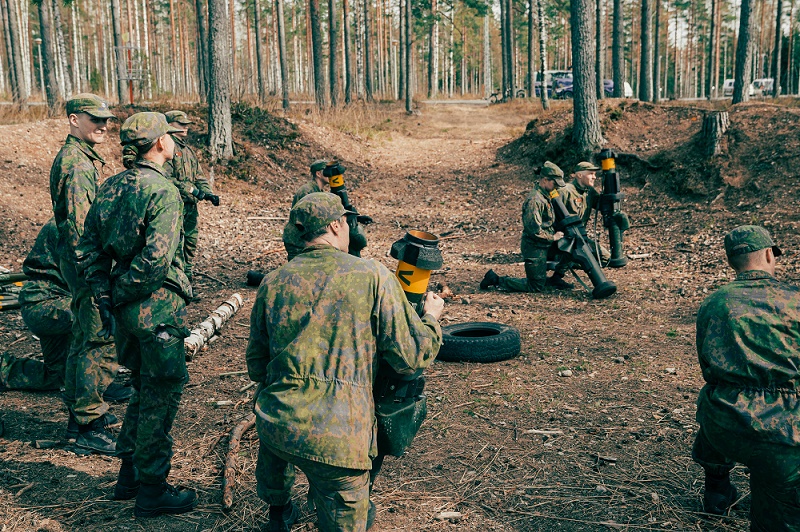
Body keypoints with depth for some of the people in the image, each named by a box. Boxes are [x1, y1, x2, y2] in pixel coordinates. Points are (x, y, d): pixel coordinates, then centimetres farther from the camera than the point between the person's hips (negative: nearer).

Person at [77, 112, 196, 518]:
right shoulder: (163, 192, -16)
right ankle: (151, 491, 15)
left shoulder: (110, 187, 8)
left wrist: (106, 299, 6)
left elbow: (88, 251, 8)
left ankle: (128, 475, 32)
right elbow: (156, 258, -25)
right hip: (156, 307, -8)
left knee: (143, 390, 22)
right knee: (160, 396, 4)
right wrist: (123, 295, -12)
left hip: (123, 309, 8)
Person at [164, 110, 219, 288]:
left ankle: (188, 278, 24)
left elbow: (199, 176, 18)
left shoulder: (188, 150, 20)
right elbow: (167, 178, -19)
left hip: (191, 206, 9)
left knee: (191, 242, 14)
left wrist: (209, 193, 1)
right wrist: (191, 190, -19)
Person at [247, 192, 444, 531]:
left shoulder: (274, 281, 7)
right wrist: (431, 318, 16)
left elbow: (256, 365, 15)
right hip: (338, 435, -7)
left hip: (274, 422, 7)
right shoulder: (373, 276, -5)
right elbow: (411, 358, -5)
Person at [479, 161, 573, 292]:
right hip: (534, 248, -9)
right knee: (536, 287, -3)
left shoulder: (545, 196, 10)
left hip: (544, 245, 9)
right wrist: (552, 237, -15)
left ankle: (556, 279, 20)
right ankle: (496, 279, 2)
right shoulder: (534, 200, -23)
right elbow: (534, 230, -27)